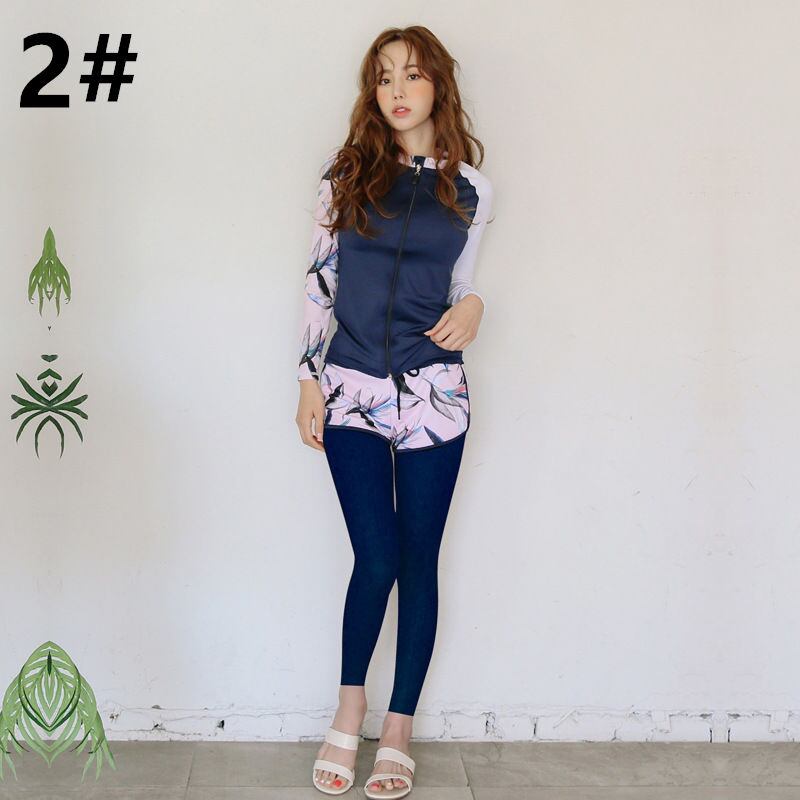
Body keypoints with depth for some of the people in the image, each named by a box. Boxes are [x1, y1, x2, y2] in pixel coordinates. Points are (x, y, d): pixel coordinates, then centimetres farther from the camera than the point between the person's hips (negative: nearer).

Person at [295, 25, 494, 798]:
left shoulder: (470, 189, 6)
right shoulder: (346, 172, 3)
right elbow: (319, 278, 4)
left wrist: (472, 307, -8)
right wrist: (309, 377, 0)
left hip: (432, 393, 1)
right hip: (352, 388, -1)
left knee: (418, 563, 5)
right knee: (377, 559, -4)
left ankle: (398, 729, 19)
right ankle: (350, 706, 21)